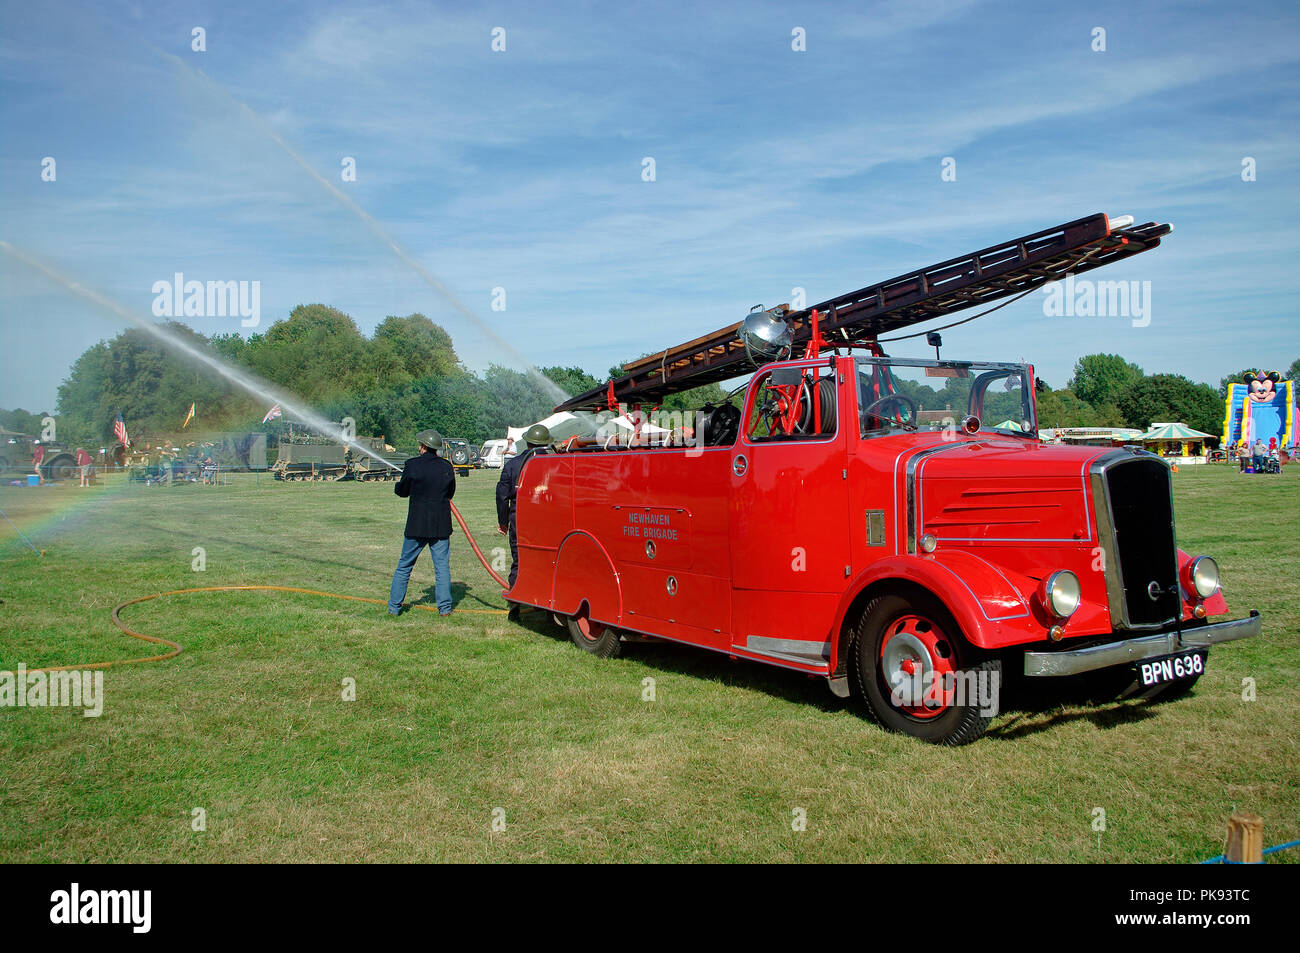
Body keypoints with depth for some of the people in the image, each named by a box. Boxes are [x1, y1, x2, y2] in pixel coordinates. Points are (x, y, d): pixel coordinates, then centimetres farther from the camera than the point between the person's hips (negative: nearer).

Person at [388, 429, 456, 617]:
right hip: (441, 525, 2)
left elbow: (401, 491, 3)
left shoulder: (412, 465, -9)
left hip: (416, 524, -2)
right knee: (442, 567, 7)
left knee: (404, 566, 10)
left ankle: (394, 607, 13)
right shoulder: (447, 467, 0)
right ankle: (445, 607, 5)